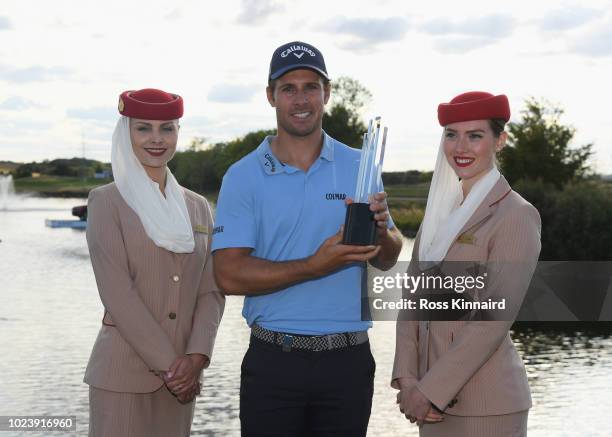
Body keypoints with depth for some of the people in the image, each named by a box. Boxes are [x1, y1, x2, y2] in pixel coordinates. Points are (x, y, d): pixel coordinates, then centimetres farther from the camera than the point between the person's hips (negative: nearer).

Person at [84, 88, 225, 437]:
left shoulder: (198, 207, 12)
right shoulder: (107, 202, -2)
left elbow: (211, 291, 7)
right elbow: (117, 293, -10)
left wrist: (195, 358, -9)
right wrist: (168, 365, -14)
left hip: (182, 376, 4)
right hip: (124, 376, -4)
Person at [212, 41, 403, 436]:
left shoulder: (360, 168, 5)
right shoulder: (243, 177, -2)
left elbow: (387, 261, 8)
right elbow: (229, 275, -10)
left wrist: (381, 231, -14)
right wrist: (314, 267, -19)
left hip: (348, 360, 2)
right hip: (273, 362, -2)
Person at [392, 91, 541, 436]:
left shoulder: (516, 215, -10)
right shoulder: (440, 212, 11)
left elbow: (496, 317, -16)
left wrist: (430, 390, -16)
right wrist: (408, 380, -4)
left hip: (487, 406, -6)